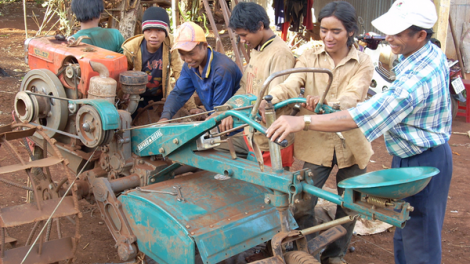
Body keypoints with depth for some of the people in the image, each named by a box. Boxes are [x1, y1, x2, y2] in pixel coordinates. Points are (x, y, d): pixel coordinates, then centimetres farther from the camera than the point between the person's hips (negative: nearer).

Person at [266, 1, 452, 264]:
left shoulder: (417, 79, -32)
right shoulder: (434, 53, 1)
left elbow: (361, 117, -38)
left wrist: (303, 121, -39)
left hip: (422, 163, -10)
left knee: (419, 239, 3)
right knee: (404, 230, 21)